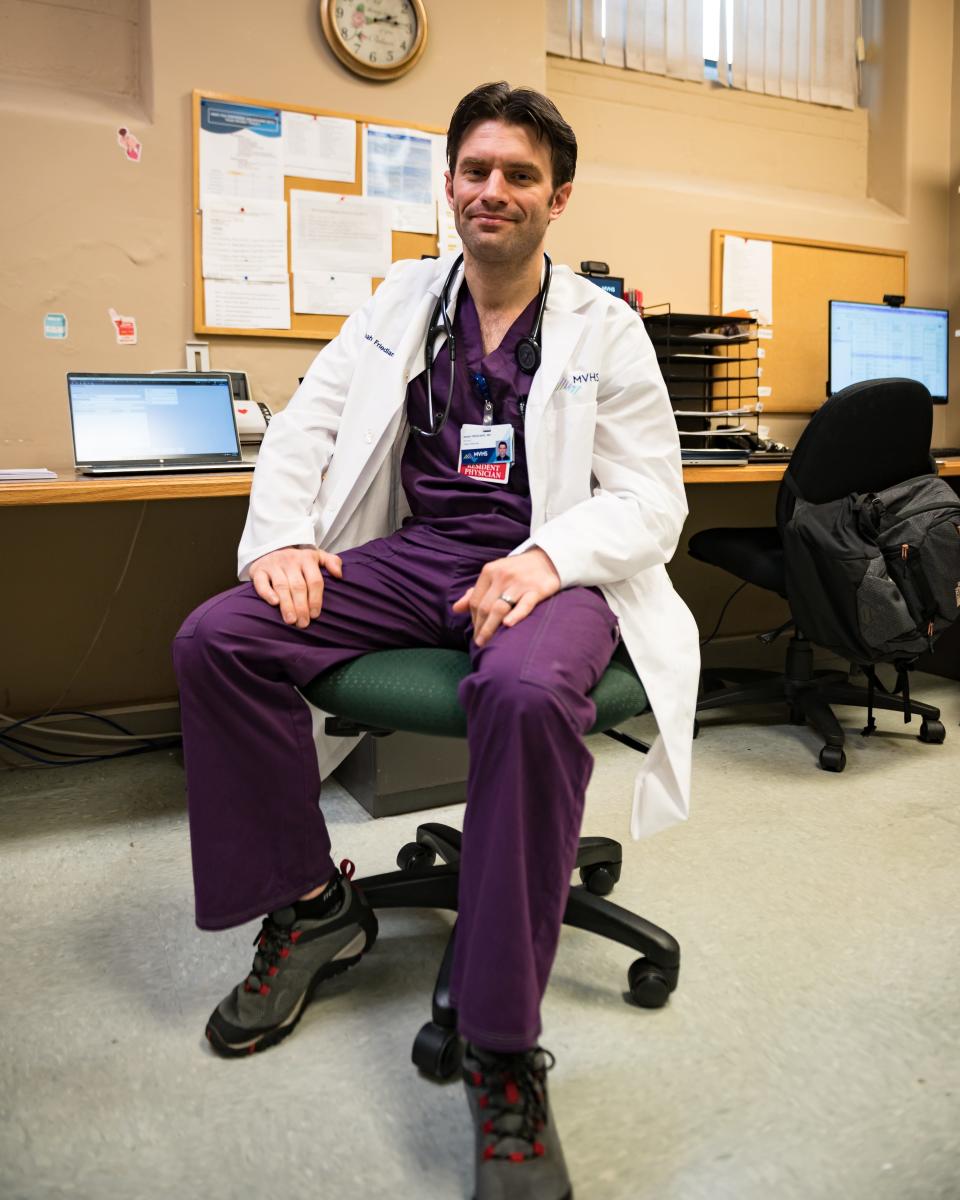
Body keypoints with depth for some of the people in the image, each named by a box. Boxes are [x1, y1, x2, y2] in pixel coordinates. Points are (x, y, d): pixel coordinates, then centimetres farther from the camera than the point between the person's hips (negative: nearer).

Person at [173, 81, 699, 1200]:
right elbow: (304, 426, 14)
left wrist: (550, 554, -22)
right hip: (412, 555, 4)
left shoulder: (606, 329, 5)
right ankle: (312, 905, 2)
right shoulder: (402, 300, 16)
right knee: (214, 639, -16)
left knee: (528, 690, -39)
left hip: (549, 568, -4)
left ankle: (502, 1046, -23)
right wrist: (282, 536, -7)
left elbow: (652, 496, -1)